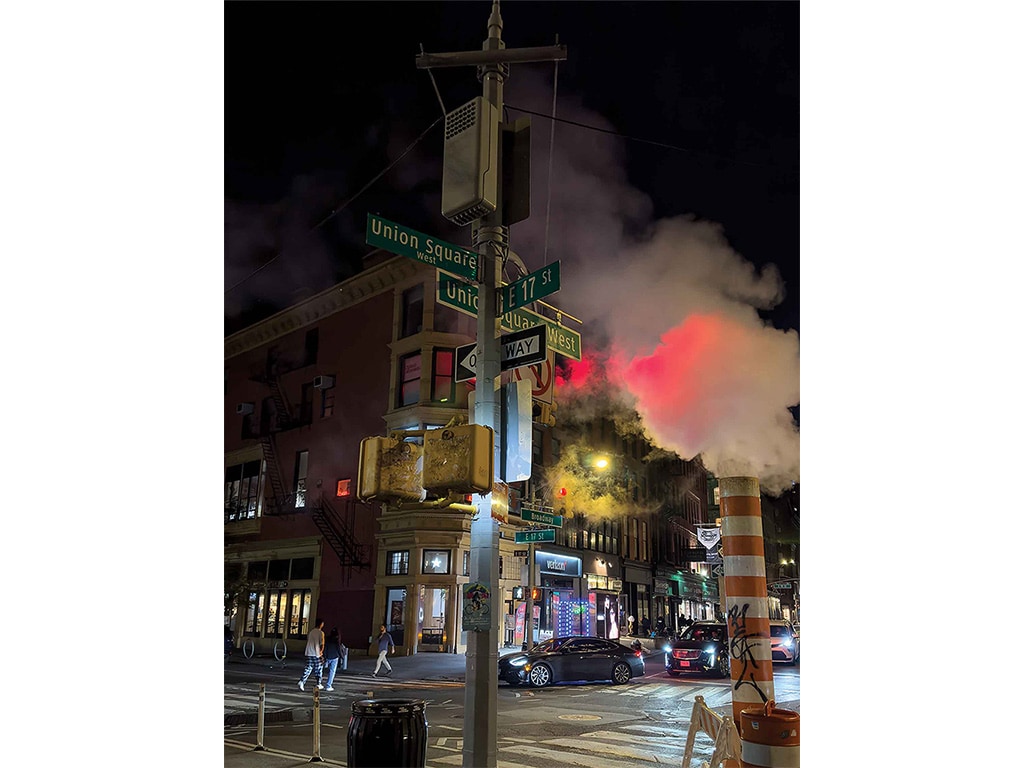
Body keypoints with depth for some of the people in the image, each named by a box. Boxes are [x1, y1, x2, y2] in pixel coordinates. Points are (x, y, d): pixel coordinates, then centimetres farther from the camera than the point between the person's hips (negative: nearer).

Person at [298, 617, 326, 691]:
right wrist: (321, 652, 4)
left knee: (308, 669, 6)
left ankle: (302, 682, -13)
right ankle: (318, 684, 18)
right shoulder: (321, 633, -9)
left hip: (309, 654, 5)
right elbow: (322, 644, -14)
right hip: (317, 654, -5)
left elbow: (307, 642, 15)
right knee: (319, 670, 11)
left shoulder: (311, 632, 8)